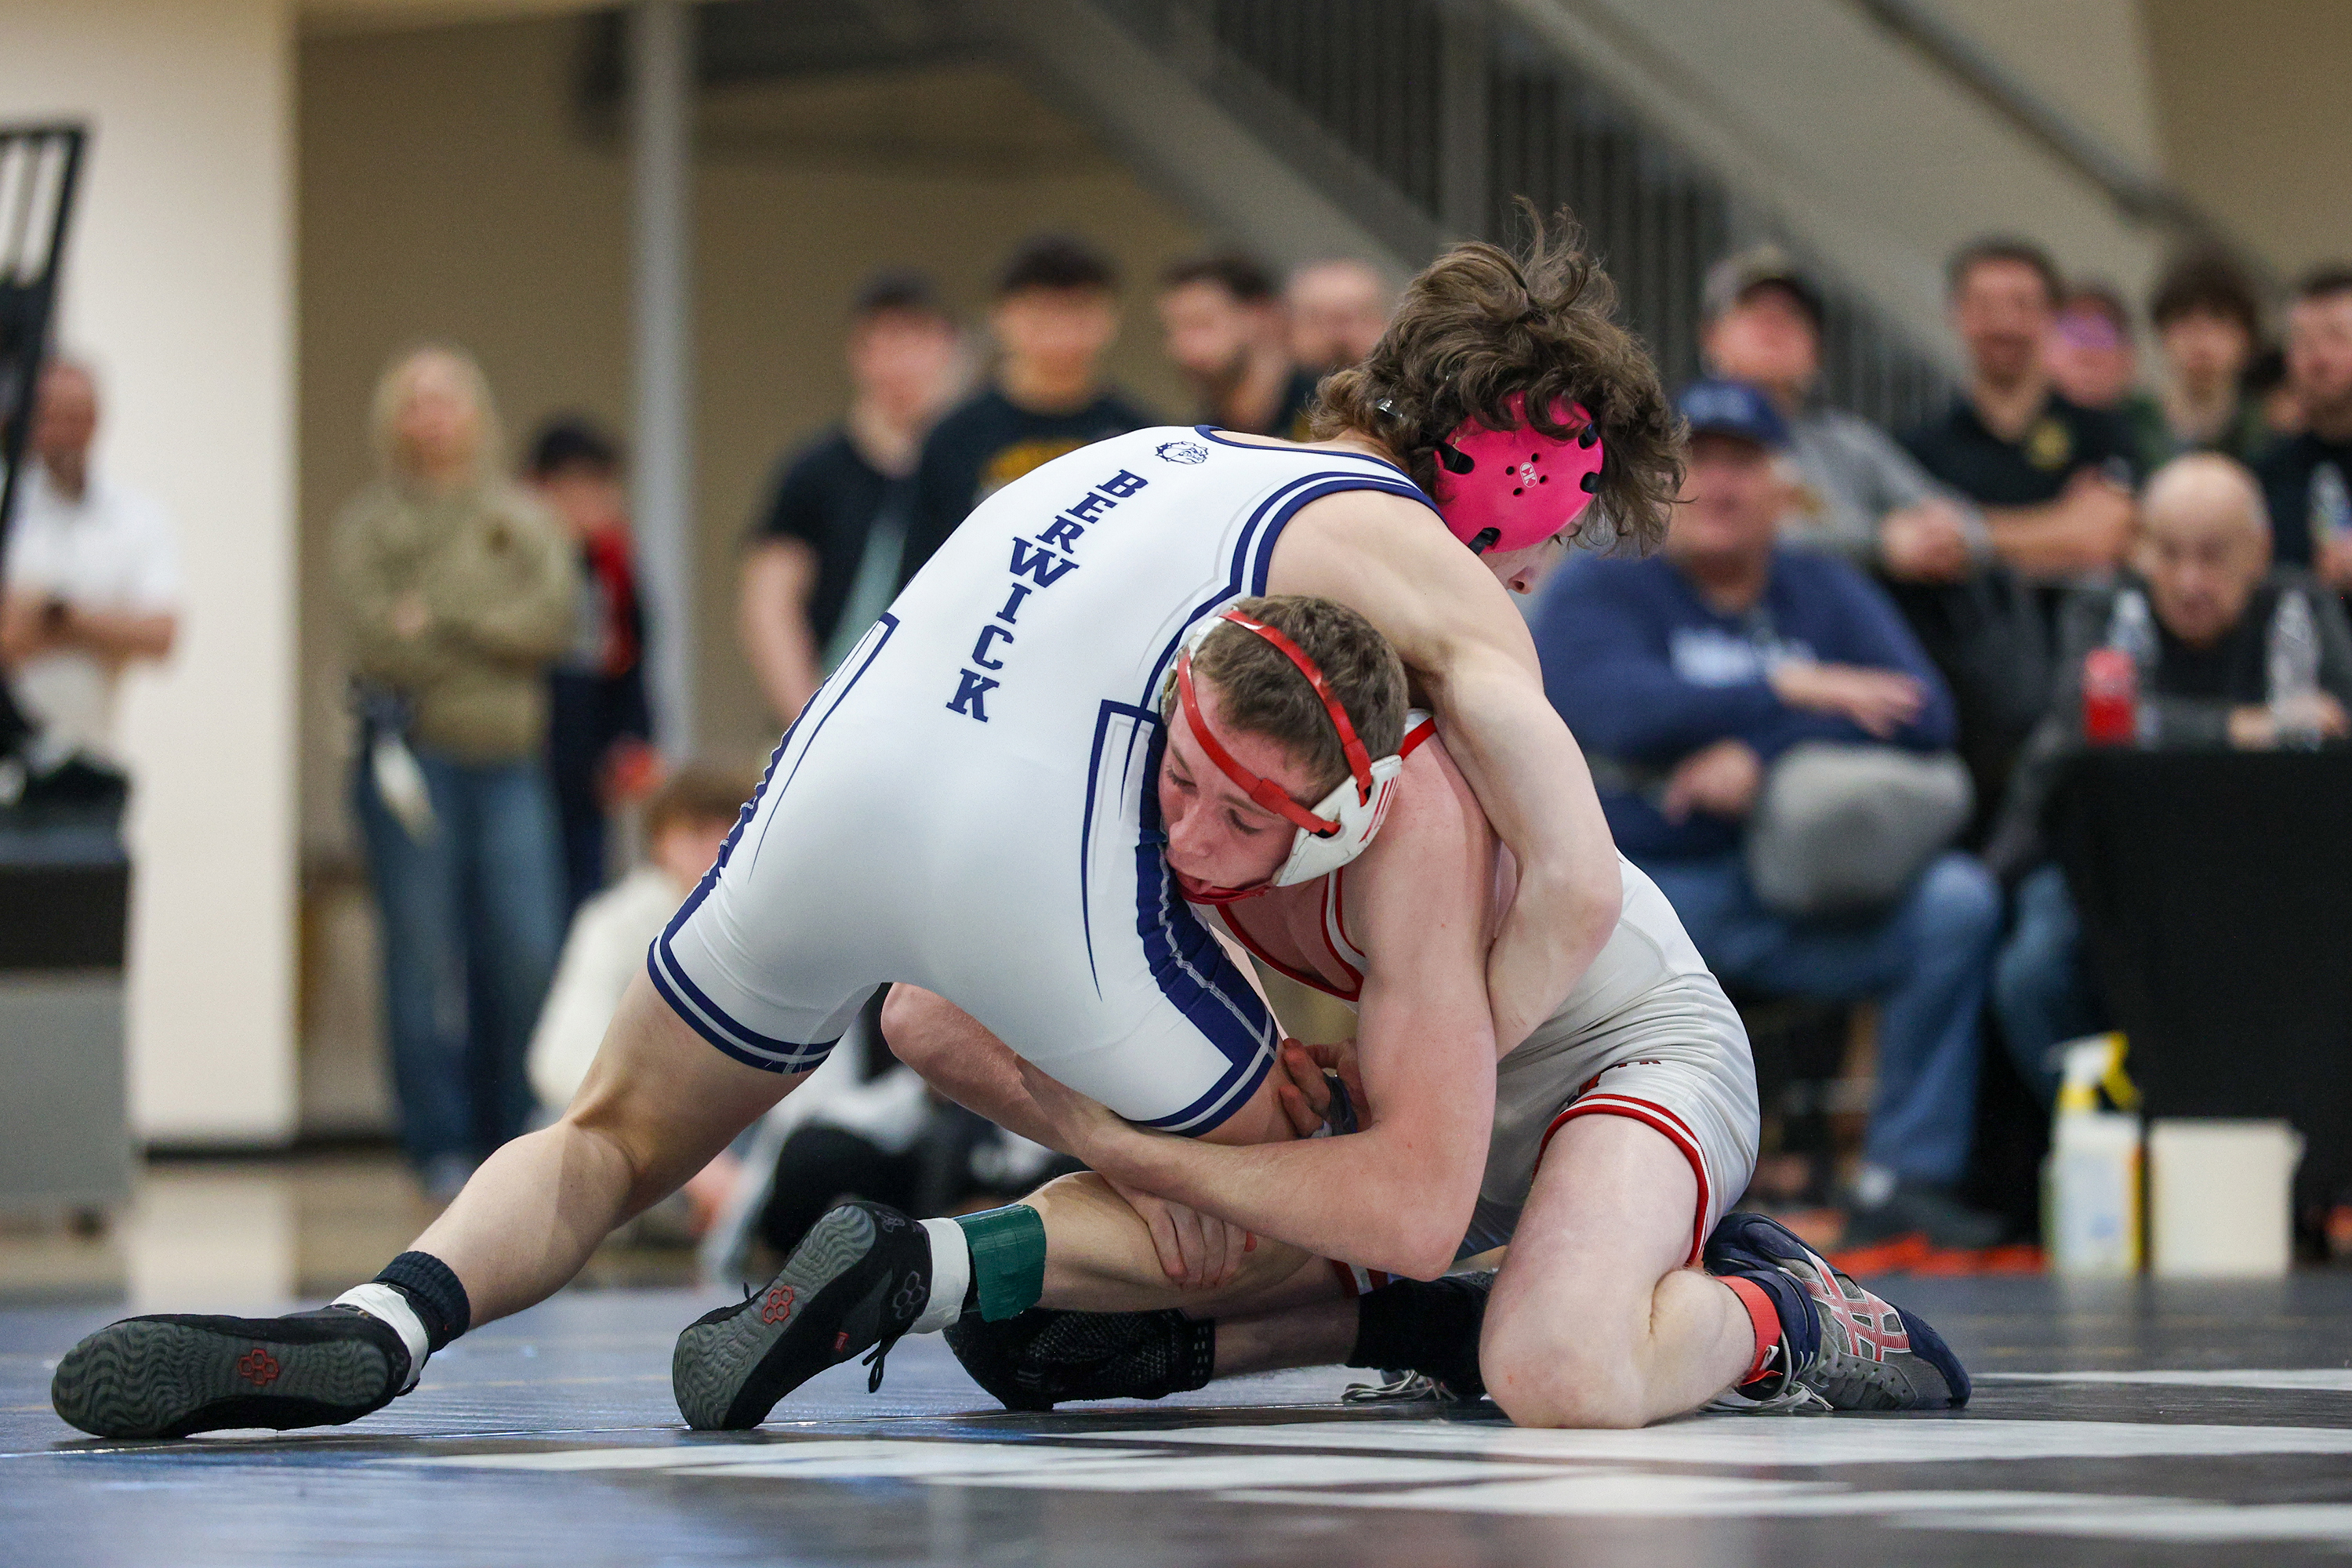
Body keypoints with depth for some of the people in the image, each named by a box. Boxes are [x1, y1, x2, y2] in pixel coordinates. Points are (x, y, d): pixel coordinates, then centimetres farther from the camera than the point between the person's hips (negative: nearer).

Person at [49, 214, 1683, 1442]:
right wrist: (1432, 1115, 6)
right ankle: (913, 1275, -7)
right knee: (1310, 1206, 15)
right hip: (1040, 860, -5)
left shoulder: (1169, 452, 30)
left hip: (840, 774, 5)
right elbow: (1578, 888, -2)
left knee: (612, 1143, 23)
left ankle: (390, 1318, -9)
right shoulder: (1438, 577, 8)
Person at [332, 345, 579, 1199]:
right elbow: (378, 639, -7)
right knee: (423, 960, -4)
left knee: (528, 957, -6)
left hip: (512, 766, 2)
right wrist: (493, 638, -4)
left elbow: (554, 617, -4)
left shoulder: (523, 520, 13)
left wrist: (442, 624, -10)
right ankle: (442, 1149, 3)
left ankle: (516, 1136, 8)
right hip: (411, 759, -2)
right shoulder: (369, 523, 6)